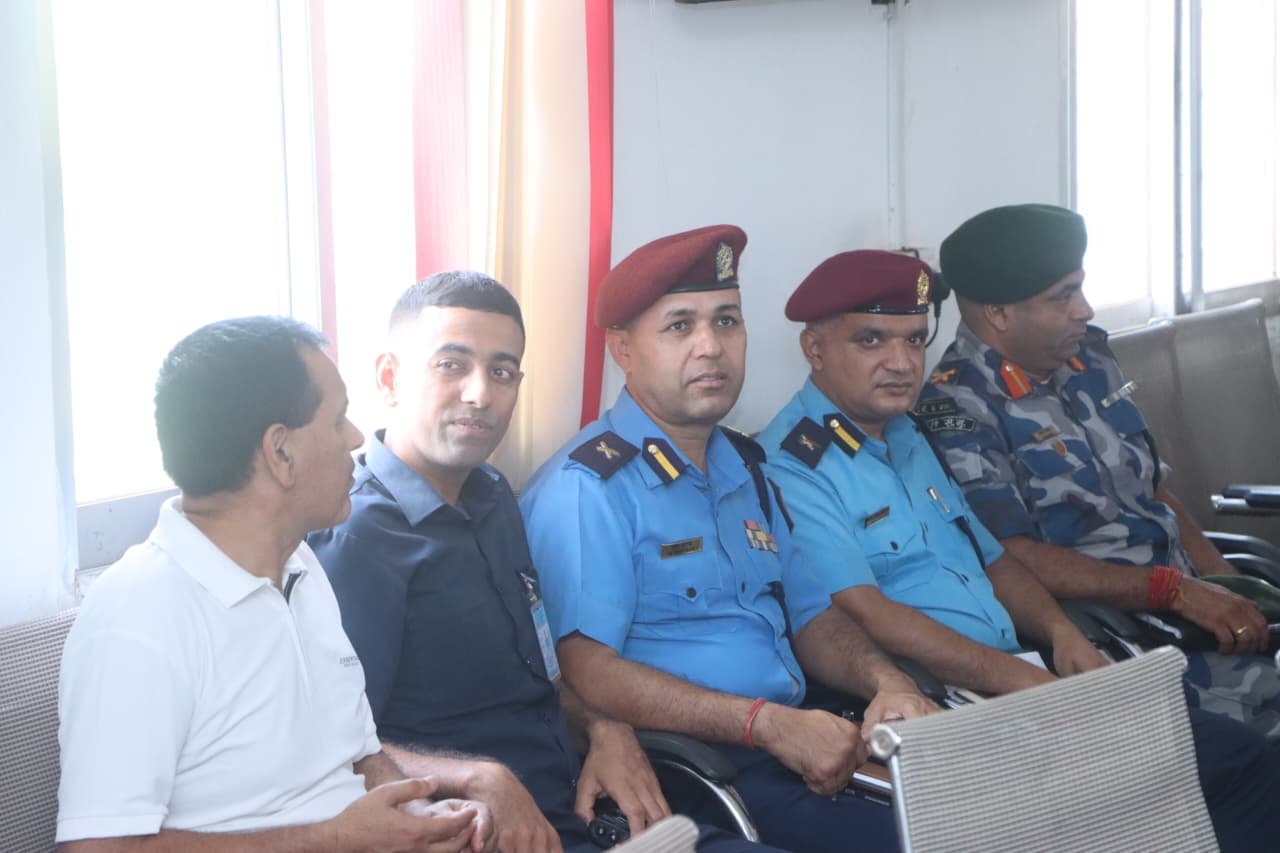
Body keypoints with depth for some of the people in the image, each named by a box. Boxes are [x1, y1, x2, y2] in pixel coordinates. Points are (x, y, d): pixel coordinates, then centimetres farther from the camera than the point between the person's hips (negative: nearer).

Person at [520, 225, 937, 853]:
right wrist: (769, 725, -23)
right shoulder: (585, 487, -8)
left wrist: (887, 682, 2)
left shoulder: (742, 468, 21)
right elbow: (585, 669, -18)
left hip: (803, 746, 8)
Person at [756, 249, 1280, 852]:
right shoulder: (790, 469, -10)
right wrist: (1021, 680, -22)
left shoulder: (909, 439, 20)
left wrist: (1058, 629, 4)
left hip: (1017, 681, 9)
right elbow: (866, 617, -20)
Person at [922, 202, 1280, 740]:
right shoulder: (957, 411, -10)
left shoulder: (1088, 359, 14)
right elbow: (1012, 560, -17)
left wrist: (1222, 579, 5)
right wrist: (1178, 592, -19)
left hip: (1189, 595, 8)